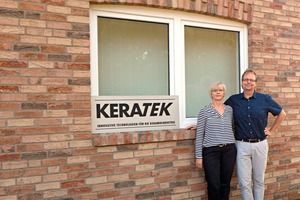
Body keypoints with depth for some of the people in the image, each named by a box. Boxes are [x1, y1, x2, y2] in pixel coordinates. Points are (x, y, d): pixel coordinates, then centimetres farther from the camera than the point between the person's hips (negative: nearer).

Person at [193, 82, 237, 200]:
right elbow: (199, 135, -3)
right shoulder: (204, 111, -2)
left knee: (225, 184, 10)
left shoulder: (230, 110, 8)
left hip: (229, 150, 3)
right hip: (211, 151, -3)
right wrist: (199, 156, -6)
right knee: (213, 185, 0)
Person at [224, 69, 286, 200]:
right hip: (242, 145, -1)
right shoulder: (233, 100, 1)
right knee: (244, 183, 1)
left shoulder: (265, 99, 1)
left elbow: (282, 114, 11)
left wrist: (272, 131, 8)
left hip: (260, 144, 1)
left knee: (259, 180, 13)